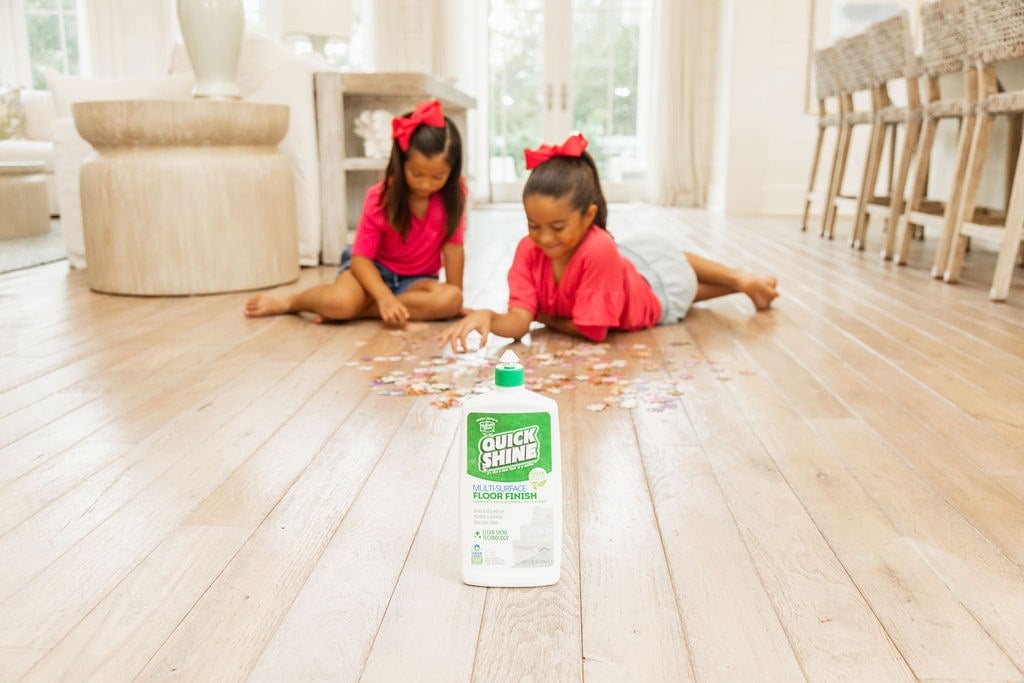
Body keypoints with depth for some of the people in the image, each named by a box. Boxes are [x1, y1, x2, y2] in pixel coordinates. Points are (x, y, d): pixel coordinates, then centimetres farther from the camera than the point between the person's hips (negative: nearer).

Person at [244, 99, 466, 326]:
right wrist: (384, 297, -36)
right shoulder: (381, 198, -18)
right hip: (373, 268, -2)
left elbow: (453, 245, -12)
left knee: (451, 301, -32)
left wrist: (455, 294, -17)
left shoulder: (453, 195, -14)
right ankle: (291, 301, -1)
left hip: (414, 280, 3)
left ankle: (364, 309, -25)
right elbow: (361, 257, -20)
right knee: (340, 301, -35)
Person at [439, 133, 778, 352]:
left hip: (662, 286, -6)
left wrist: (544, 317, -28)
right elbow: (519, 321, -39)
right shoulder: (528, 250, -34)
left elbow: (593, 330, -42)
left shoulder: (599, 251, -49)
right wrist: (486, 317, -59)